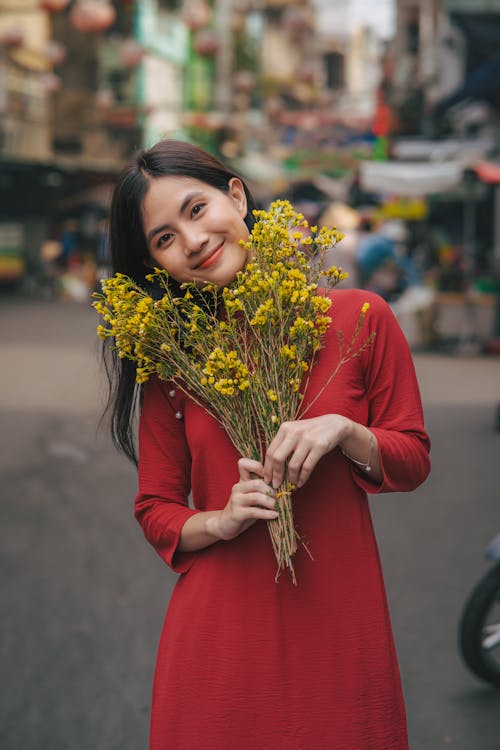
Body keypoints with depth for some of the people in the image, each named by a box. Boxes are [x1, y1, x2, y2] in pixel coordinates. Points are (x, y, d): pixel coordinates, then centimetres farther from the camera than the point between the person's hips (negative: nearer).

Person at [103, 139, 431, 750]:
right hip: (219, 639, 0)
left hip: (338, 628, 0)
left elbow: (413, 459, 4)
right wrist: (219, 521, -14)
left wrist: (345, 432, -15)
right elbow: (155, 510, 6)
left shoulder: (360, 318, -3)